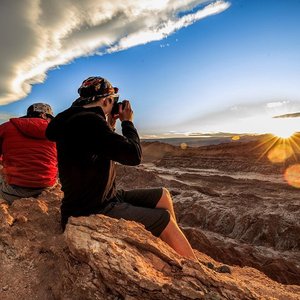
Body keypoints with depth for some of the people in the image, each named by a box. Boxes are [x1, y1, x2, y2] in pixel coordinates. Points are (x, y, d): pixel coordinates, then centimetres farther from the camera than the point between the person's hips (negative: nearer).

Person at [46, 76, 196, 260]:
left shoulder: (78, 118, 10)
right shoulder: (88, 121, -23)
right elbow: (134, 156, -23)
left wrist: (110, 126, 10)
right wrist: (128, 122, -7)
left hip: (103, 199, 10)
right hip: (90, 213, -10)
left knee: (162, 195, 10)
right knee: (165, 219, -5)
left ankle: (180, 247, 25)